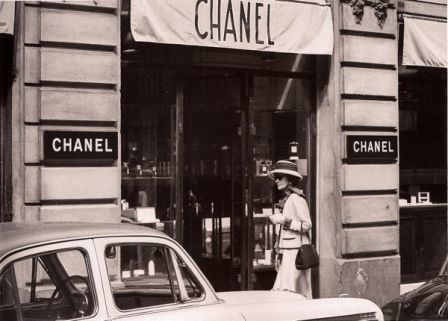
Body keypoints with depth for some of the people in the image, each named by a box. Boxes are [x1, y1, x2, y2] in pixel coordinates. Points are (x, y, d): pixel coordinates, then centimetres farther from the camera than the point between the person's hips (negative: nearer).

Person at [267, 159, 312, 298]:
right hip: (287, 253, 9)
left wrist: (284, 220, -18)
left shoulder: (296, 198, -11)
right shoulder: (285, 199, 16)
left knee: (287, 290, -13)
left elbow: (307, 225, -14)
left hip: (296, 251, -9)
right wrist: (279, 254, 19)